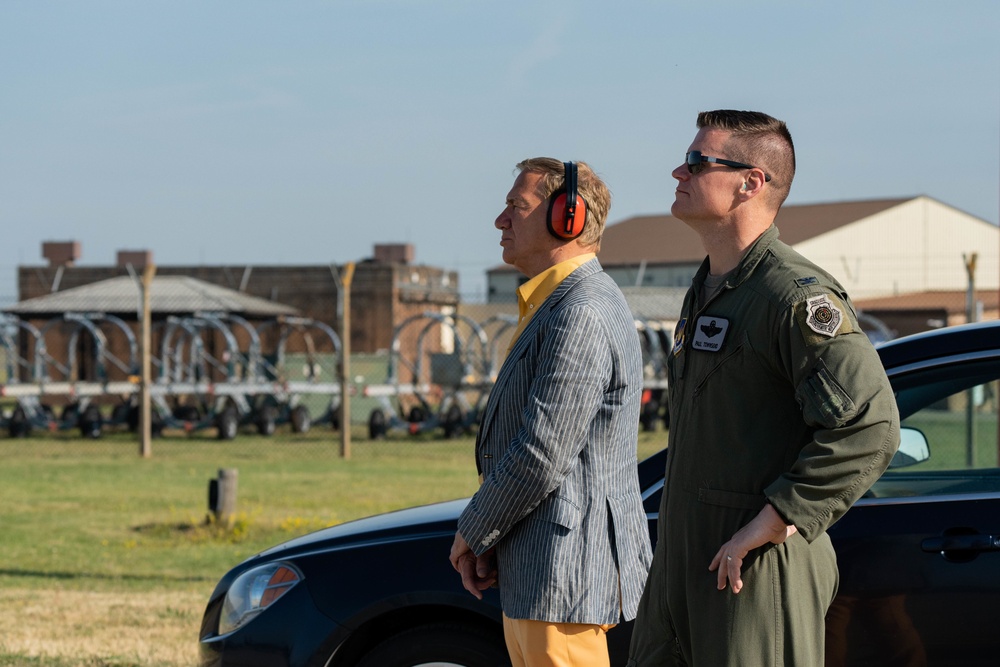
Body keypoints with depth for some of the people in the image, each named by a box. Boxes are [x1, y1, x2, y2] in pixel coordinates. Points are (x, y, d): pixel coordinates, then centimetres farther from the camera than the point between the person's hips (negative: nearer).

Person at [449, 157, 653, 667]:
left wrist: (472, 532, -8)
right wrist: (486, 543, 7)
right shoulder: (555, 306, 18)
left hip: (564, 578, -11)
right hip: (533, 581, 11)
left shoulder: (582, 317, -18)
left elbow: (541, 459, -22)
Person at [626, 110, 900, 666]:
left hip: (757, 577, -9)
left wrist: (771, 522, -22)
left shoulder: (798, 295, -14)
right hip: (679, 563, 9)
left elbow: (869, 428, -24)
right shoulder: (705, 293, 18)